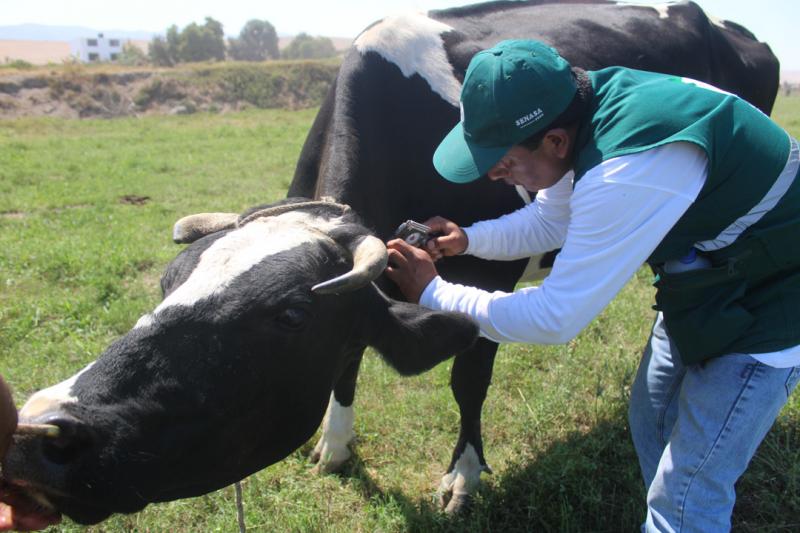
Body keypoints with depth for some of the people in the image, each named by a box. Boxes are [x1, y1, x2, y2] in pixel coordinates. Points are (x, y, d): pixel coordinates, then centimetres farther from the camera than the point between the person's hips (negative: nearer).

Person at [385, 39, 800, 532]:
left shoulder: (629, 167, -38)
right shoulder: (584, 112, -10)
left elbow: (554, 319, -31)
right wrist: (468, 239, -7)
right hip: (703, 277, 9)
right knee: (653, 422, 23)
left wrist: (433, 292, -21)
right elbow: (550, 220, 8)